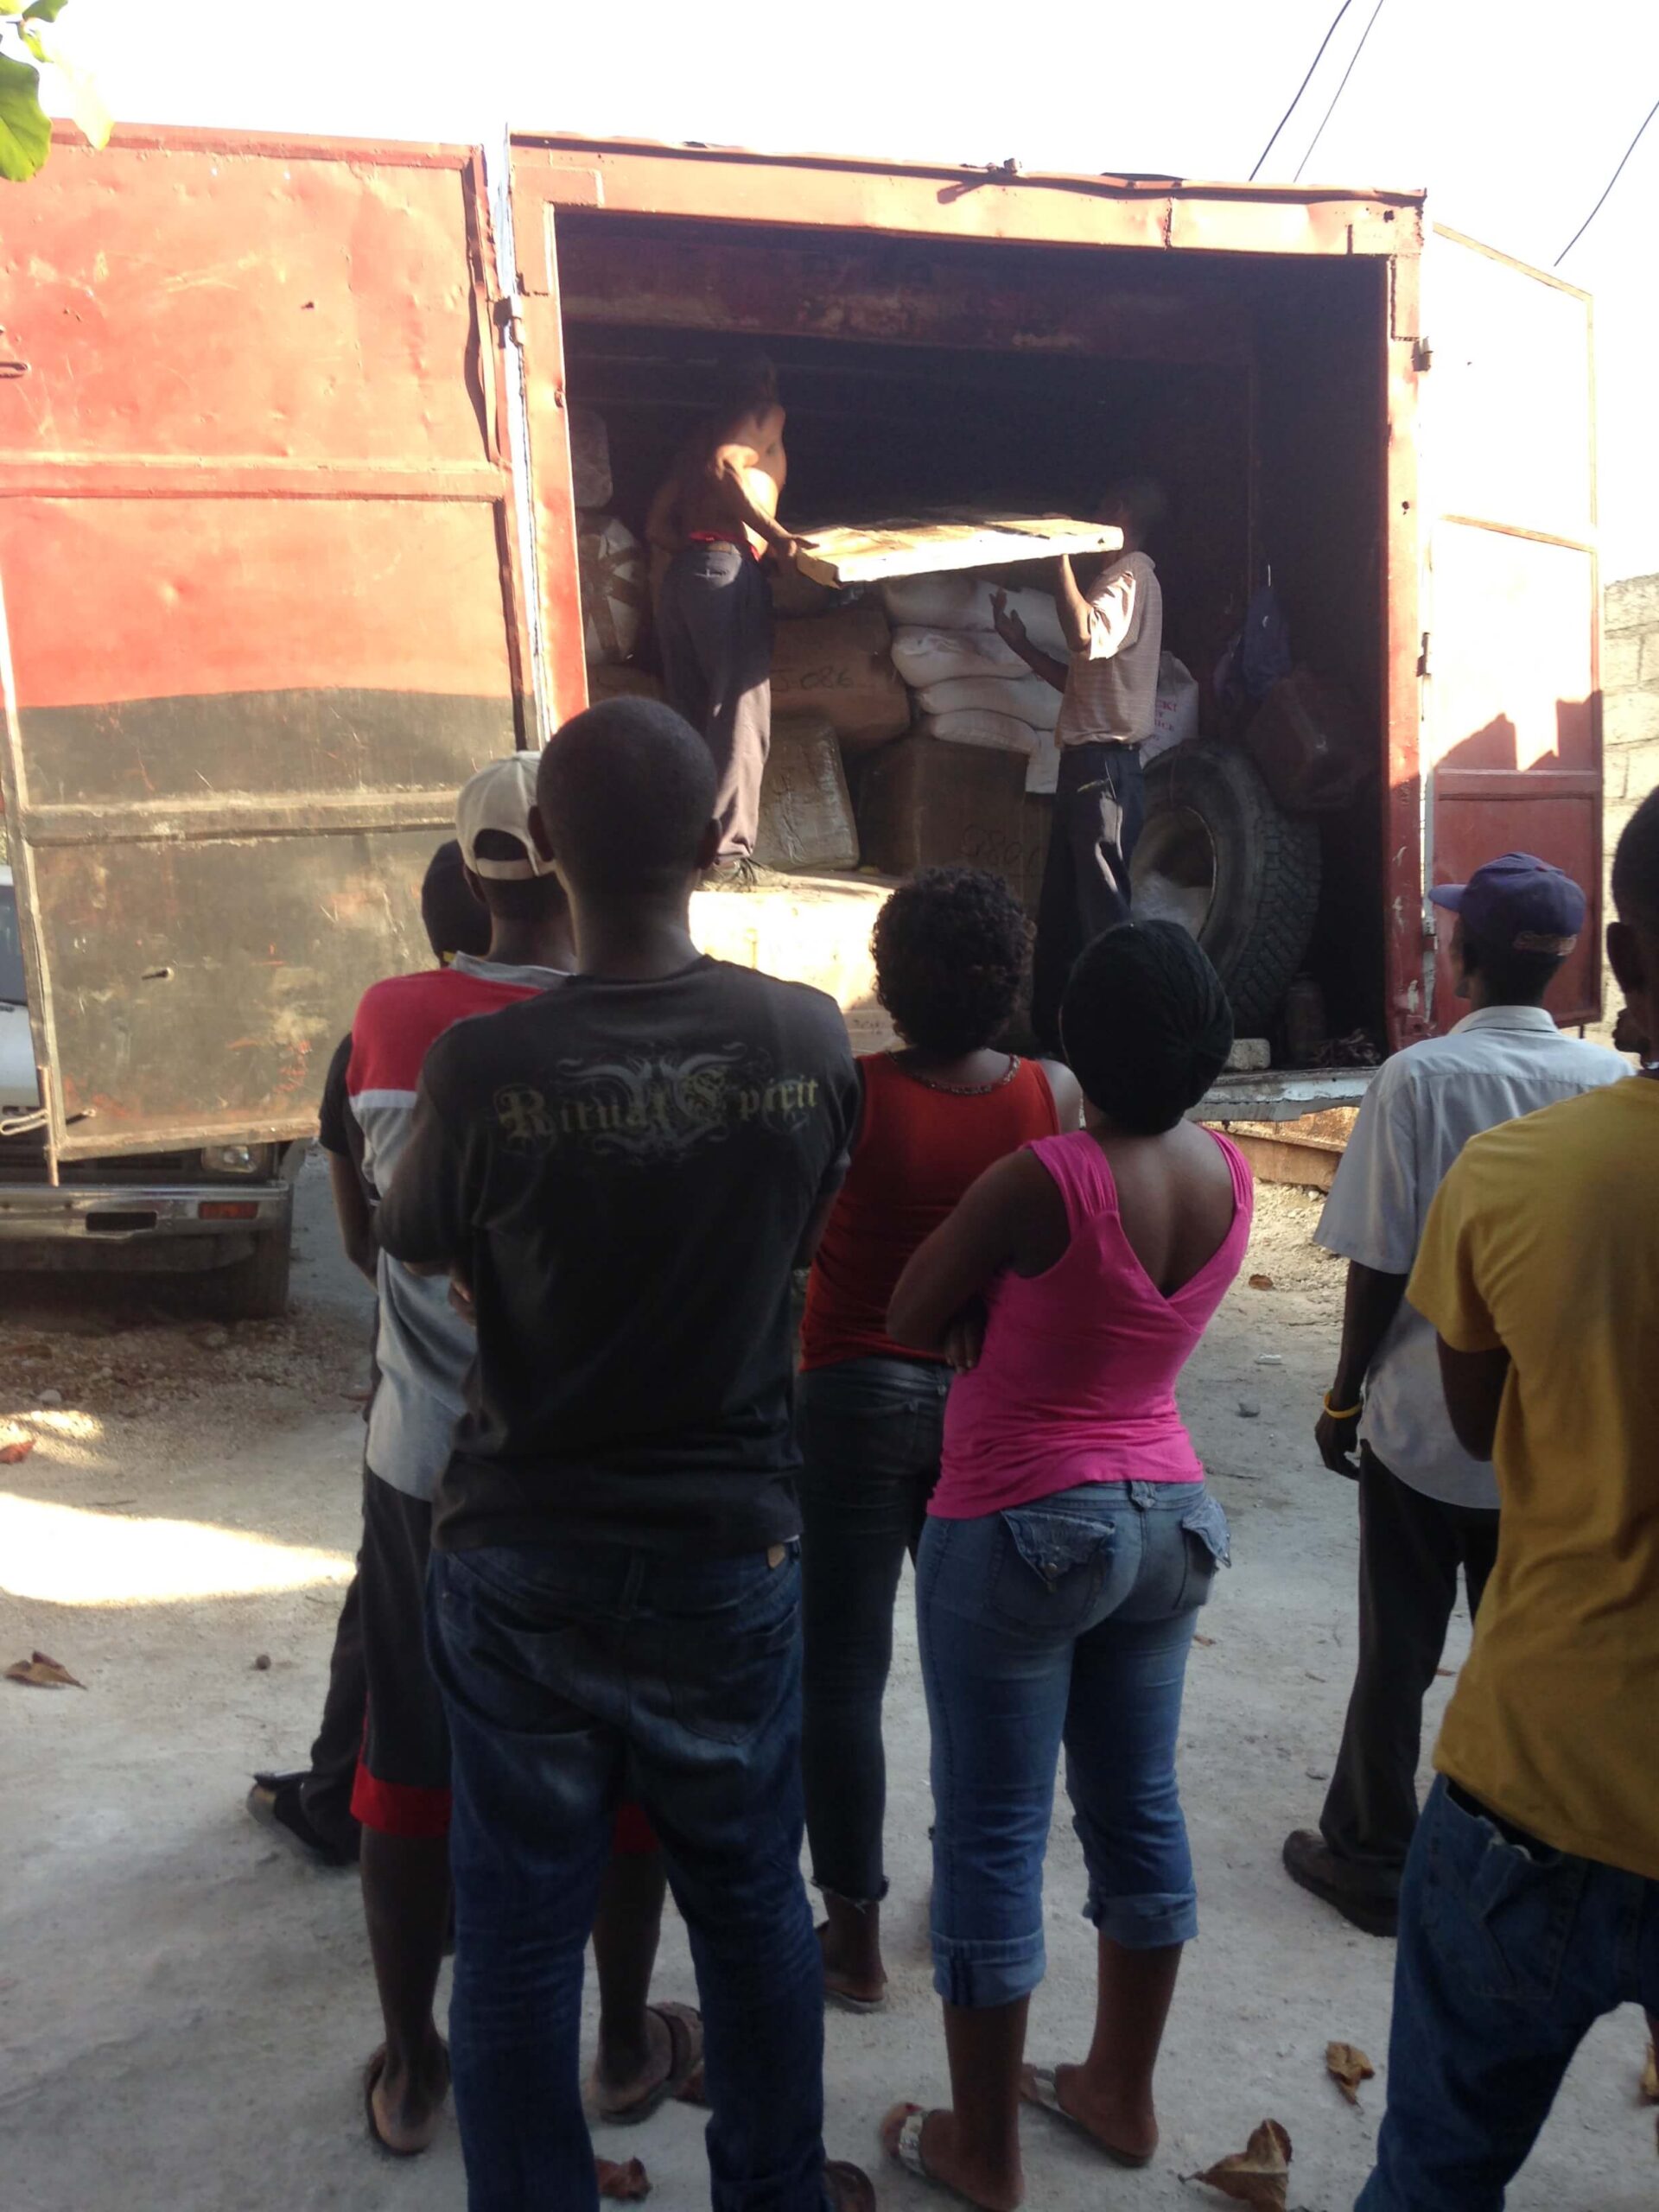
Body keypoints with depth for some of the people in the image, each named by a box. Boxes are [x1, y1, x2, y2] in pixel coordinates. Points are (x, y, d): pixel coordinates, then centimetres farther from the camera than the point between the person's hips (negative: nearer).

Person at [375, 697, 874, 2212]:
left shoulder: (486, 1065, -19)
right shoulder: (811, 1038, -13)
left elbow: (420, 1250, 0)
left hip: (524, 1558, -2)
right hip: (729, 1548, 2)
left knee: (518, 1932, 16)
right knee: (750, 1904, 21)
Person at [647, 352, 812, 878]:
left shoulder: (704, 430, 26)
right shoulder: (765, 415, 7)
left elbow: (657, 521, 19)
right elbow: (724, 465, -15)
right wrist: (775, 534, -18)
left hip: (679, 573, 8)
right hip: (727, 570, -8)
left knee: (689, 714, 10)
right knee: (739, 712, -8)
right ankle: (728, 850, -13)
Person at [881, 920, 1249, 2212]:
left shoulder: (1042, 1181, -23)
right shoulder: (1230, 1176, -2)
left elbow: (912, 1319, -10)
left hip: (1023, 1530, -6)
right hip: (1168, 1517, 7)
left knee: (994, 1834, 8)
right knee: (1139, 1807, 19)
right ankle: (1123, 2094, 38)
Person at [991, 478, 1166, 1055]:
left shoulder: (1130, 576, -6)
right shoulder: (1121, 579, 24)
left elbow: (1086, 637, -28)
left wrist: (1060, 557, -20)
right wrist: (1020, 644, 25)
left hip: (1104, 766, -10)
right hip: (1087, 764, 10)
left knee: (1102, 914, -11)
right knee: (1059, 914, 12)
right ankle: (1052, 1038, 17)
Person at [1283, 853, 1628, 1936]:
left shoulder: (1420, 1076, -15)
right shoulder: (1610, 1080, -5)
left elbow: (1381, 1264, -13)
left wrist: (1345, 1394, 0)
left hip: (1425, 1422, -3)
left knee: (1399, 1651, 11)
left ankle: (1373, 1858, 25)